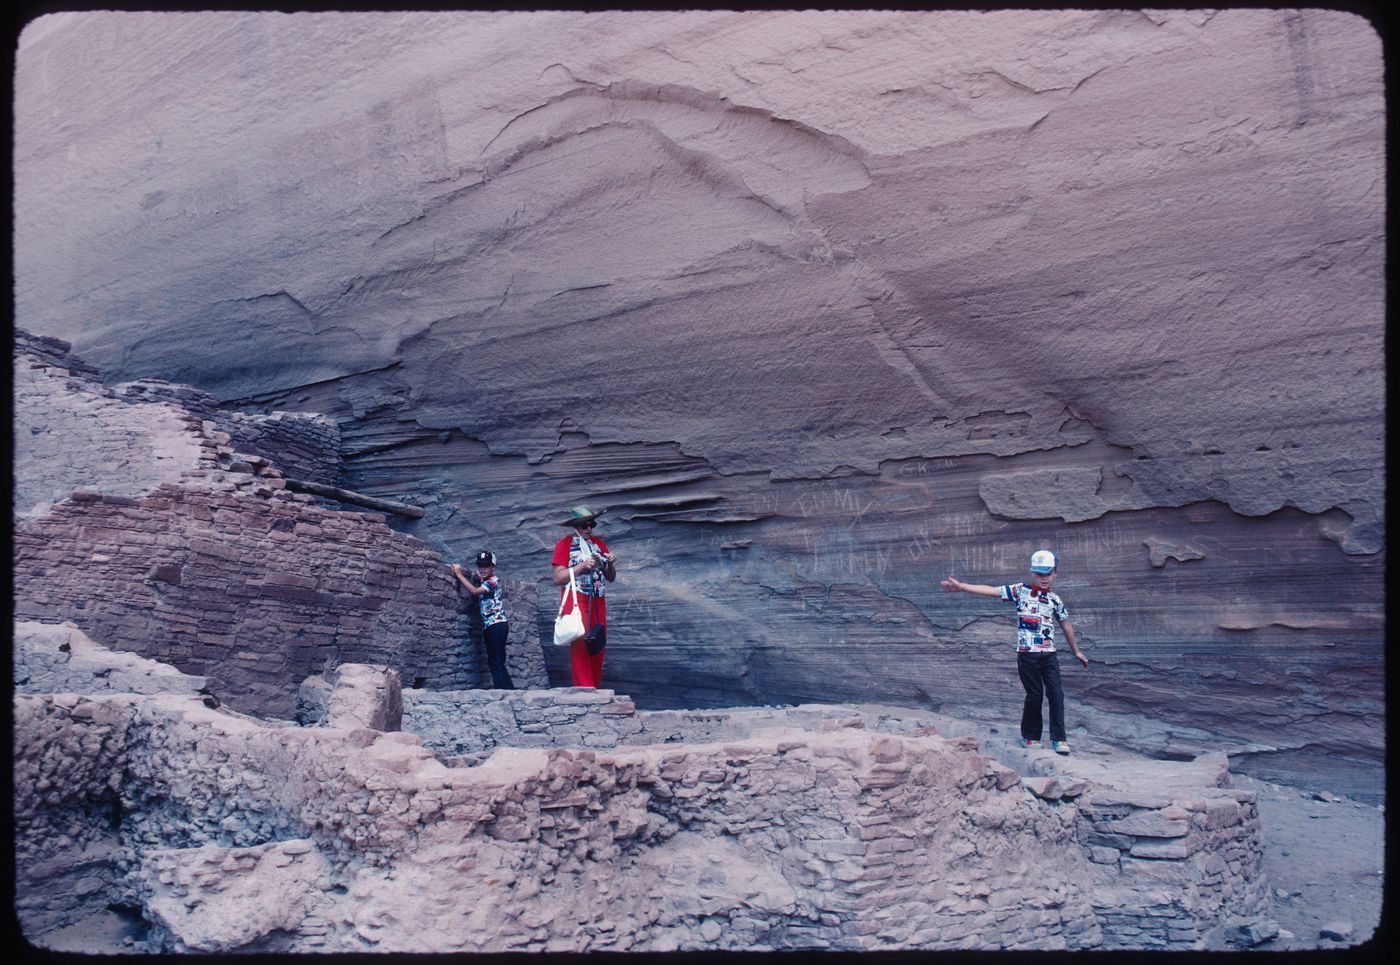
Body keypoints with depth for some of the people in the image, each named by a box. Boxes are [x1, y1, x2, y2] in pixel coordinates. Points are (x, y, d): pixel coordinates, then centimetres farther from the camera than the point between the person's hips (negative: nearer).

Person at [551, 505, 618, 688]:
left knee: (598, 646, 4)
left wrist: (610, 564, -5)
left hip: (597, 602, 5)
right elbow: (558, 578, -8)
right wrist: (583, 565, -16)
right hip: (576, 600, -5)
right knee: (581, 647, -13)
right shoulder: (565, 544, -1)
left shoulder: (599, 543, 15)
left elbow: (611, 578, 16)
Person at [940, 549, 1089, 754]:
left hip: (1049, 655, 3)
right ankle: (1030, 736, 19)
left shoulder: (1055, 600, 9)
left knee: (1056, 694, -4)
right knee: (1034, 695, 2)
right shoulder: (1020, 590, 0)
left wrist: (1077, 651, 26)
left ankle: (1058, 739, 3)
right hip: (1027, 654, -3)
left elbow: (1067, 625, 20)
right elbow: (991, 590, -8)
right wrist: (961, 587, -16)